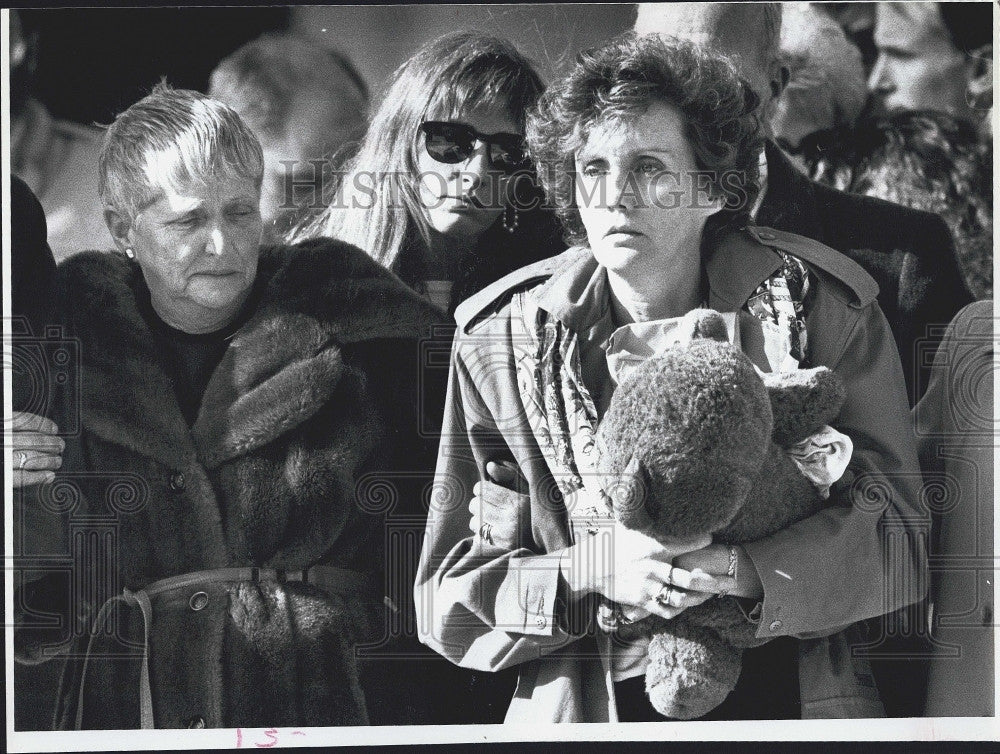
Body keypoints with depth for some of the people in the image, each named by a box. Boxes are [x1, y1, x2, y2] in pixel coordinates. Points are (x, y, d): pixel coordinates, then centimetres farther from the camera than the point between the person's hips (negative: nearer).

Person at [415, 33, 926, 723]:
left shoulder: (827, 308, 3)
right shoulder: (500, 340, 5)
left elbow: (894, 539, -1)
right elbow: (450, 597, 5)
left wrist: (741, 570, -20)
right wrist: (591, 573, -14)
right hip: (584, 711, 2)